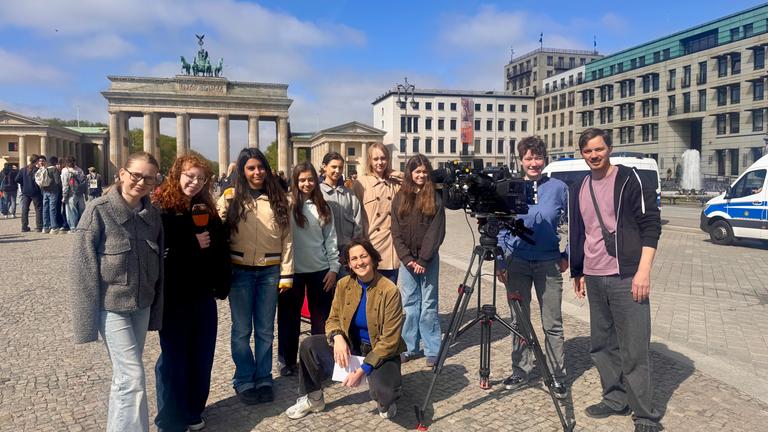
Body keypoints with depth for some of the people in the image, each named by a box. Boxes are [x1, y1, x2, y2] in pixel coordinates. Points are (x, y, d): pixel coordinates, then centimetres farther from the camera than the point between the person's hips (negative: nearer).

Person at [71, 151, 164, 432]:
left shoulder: (152, 215, 3)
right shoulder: (99, 210, -12)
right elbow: (82, 266, -12)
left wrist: (157, 310, 8)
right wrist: (87, 319, -14)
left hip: (142, 305, 5)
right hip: (111, 305, -5)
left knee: (124, 375, 16)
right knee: (133, 377, -7)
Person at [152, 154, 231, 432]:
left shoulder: (207, 209, 8)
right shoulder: (160, 208, -10)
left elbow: (221, 249, 7)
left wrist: (221, 285, 2)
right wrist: (193, 245, -18)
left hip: (203, 294, 6)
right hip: (174, 296, -5)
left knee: (201, 356, 13)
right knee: (174, 357, 6)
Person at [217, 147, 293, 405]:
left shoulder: (277, 199, 6)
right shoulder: (230, 198, 1)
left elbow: (287, 238, 5)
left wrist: (286, 274, 0)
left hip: (269, 271, 1)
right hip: (240, 271, -1)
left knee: (265, 330, 10)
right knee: (242, 330, 7)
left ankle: (263, 379, 24)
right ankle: (244, 381, 21)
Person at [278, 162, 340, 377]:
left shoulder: (322, 208, 6)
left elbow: (330, 238, 8)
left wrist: (334, 267, 3)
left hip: (320, 270, 3)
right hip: (293, 270, -2)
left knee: (321, 317, 11)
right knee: (289, 317, 9)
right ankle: (288, 361, 22)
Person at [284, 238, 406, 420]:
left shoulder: (389, 291, -19)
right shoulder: (344, 285, -5)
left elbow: (389, 341, -18)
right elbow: (333, 319, 4)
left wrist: (362, 370, -22)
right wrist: (338, 337, -21)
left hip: (381, 352, -4)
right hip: (350, 346, 4)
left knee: (385, 393, -32)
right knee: (308, 346, -17)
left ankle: (385, 401, 9)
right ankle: (313, 399, 7)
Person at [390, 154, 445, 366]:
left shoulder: (434, 197, 0)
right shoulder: (400, 197, 7)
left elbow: (437, 231, -6)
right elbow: (396, 232, 3)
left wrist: (423, 260, -12)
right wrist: (408, 259, -7)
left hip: (429, 258, -2)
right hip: (406, 258, 2)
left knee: (429, 305, 2)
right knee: (409, 304, 6)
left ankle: (432, 350, 9)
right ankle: (411, 347, 16)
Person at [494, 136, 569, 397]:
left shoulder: (558, 188, 0)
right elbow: (502, 229, 7)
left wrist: (566, 255, 2)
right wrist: (500, 263, 4)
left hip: (549, 264, -1)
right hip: (517, 263, 2)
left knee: (552, 324, 3)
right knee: (519, 321, 10)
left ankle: (558, 376, 15)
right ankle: (520, 371, 23)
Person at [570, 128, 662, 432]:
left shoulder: (629, 179, -4)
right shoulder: (579, 189, 13)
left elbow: (651, 225, -8)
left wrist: (644, 271, -15)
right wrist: (577, 273, 19)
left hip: (626, 278, -6)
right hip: (593, 279, 6)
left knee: (634, 349, -4)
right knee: (602, 345, 12)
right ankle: (616, 399, 26)